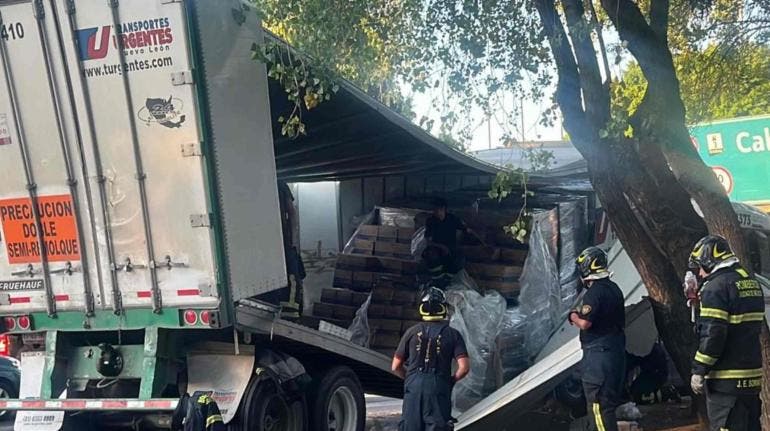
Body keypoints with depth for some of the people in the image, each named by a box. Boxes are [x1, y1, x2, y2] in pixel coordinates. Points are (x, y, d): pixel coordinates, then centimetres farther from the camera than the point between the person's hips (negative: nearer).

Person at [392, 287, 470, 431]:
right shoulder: (452, 334, 2)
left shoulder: (413, 332, 6)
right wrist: (450, 381, 11)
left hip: (413, 388, 1)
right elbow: (464, 368, -6)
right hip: (439, 390, -1)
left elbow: (396, 367, 8)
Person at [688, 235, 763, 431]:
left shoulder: (716, 286, -15)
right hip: (752, 376, 9)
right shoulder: (751, 282, 13)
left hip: (726, 379, -9)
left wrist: (699, 370, -14)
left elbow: (712, 333, -21)